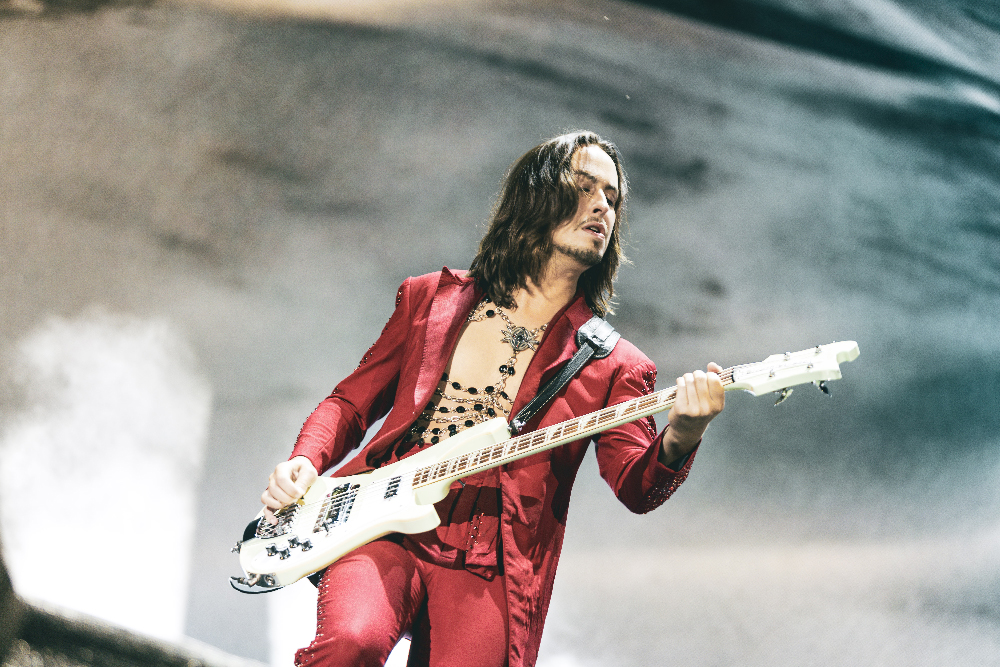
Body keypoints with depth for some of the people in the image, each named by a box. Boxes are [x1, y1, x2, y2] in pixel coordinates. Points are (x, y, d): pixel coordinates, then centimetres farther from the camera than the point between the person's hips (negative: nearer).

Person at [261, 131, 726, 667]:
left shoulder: (613, 366, 8)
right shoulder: (430, 299, 13)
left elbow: (637, 487, -6)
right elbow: (351, 402, 20)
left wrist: (679, 438, -28)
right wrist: (305, 462, 1)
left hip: (487, 574, 1)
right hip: (381, 536, -1)